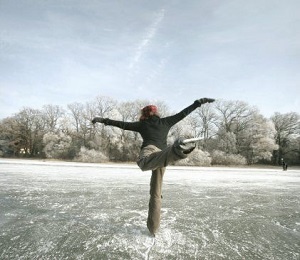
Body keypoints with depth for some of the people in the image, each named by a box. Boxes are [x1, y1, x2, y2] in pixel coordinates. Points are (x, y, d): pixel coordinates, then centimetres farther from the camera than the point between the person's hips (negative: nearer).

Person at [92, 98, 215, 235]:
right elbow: (183, 113, 27)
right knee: (156, 194, 14)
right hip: (161, 154, 4)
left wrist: (103, 120, 33)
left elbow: (122, 124, 23)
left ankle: (175, 150, -64)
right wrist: (199, 102, 34)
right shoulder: (165, 121, 26)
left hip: (148, 152, -3)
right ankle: (153, 228, 21)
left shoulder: (141, 124, 22)